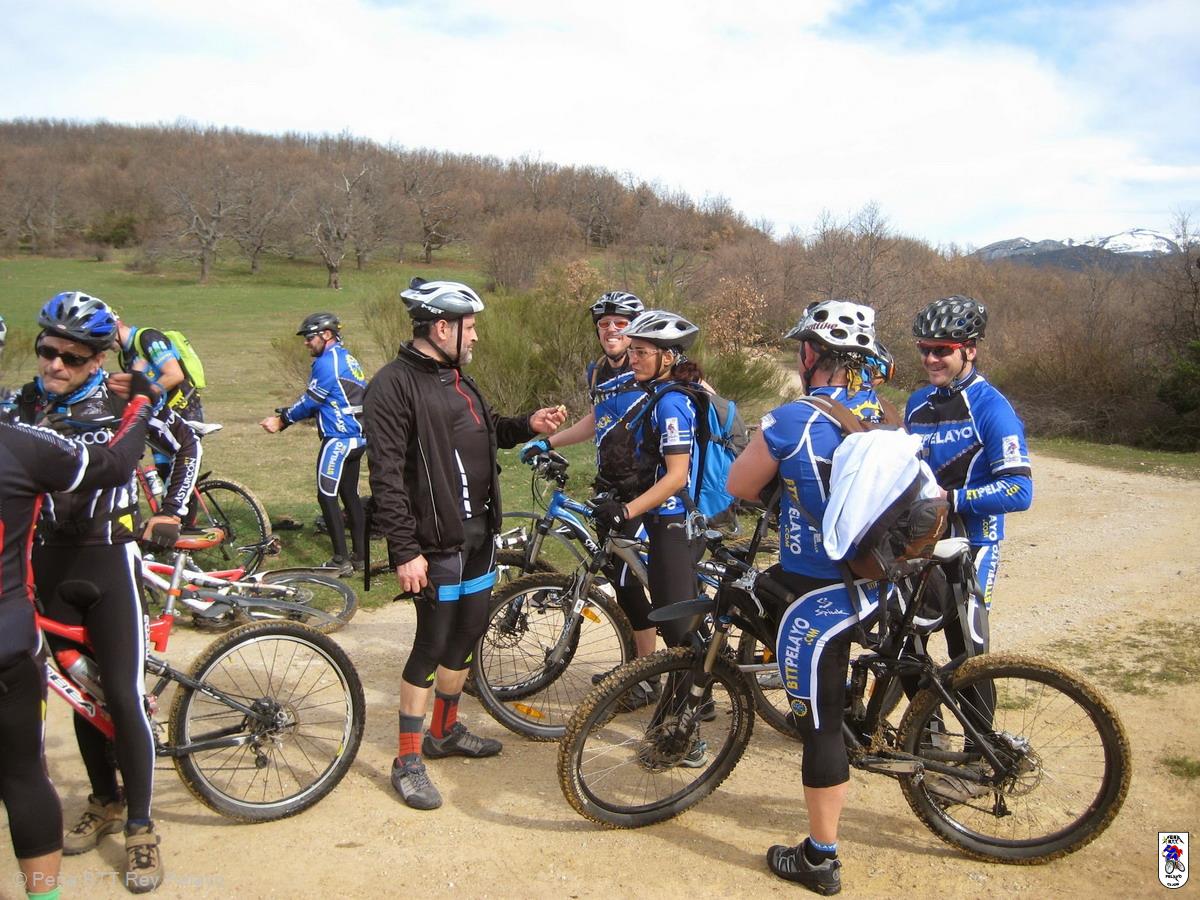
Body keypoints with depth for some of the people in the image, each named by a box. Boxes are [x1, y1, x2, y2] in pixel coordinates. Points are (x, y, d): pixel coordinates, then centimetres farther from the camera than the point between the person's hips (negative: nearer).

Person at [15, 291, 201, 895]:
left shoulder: (123, 403, -8)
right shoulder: (25, 405, 2)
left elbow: (186, 445, 3)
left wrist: (170, 514, -2)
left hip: (109, 560, -4)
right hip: (50, 563, 4)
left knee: (122, 697, -4)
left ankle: (140, 829, 10)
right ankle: (105, 803, 32)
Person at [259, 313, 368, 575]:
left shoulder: (327, 362, -14)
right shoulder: (346, 359, 17)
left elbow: (310, 401, -10)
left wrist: (282, 419, 6)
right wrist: (283, 418, 10)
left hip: (339, 440, -10)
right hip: (359, 438, 10)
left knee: (327, 497, -3)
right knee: (350, 495, 14)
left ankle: (341, 561, -2)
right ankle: (360, 556, 18)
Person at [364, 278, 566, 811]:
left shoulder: (456, 379, 14)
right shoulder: (394, 385, -15)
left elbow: (483, 434, 23)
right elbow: (386, 474, -19)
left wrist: (527, 426, 5)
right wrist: (405, 551, -21)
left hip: (478, 534, 9)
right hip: (435, 544, -9)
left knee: (468, 633, 17)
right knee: (432, 644, -2)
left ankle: (445, 732, 36)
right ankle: (408, 762, 14)